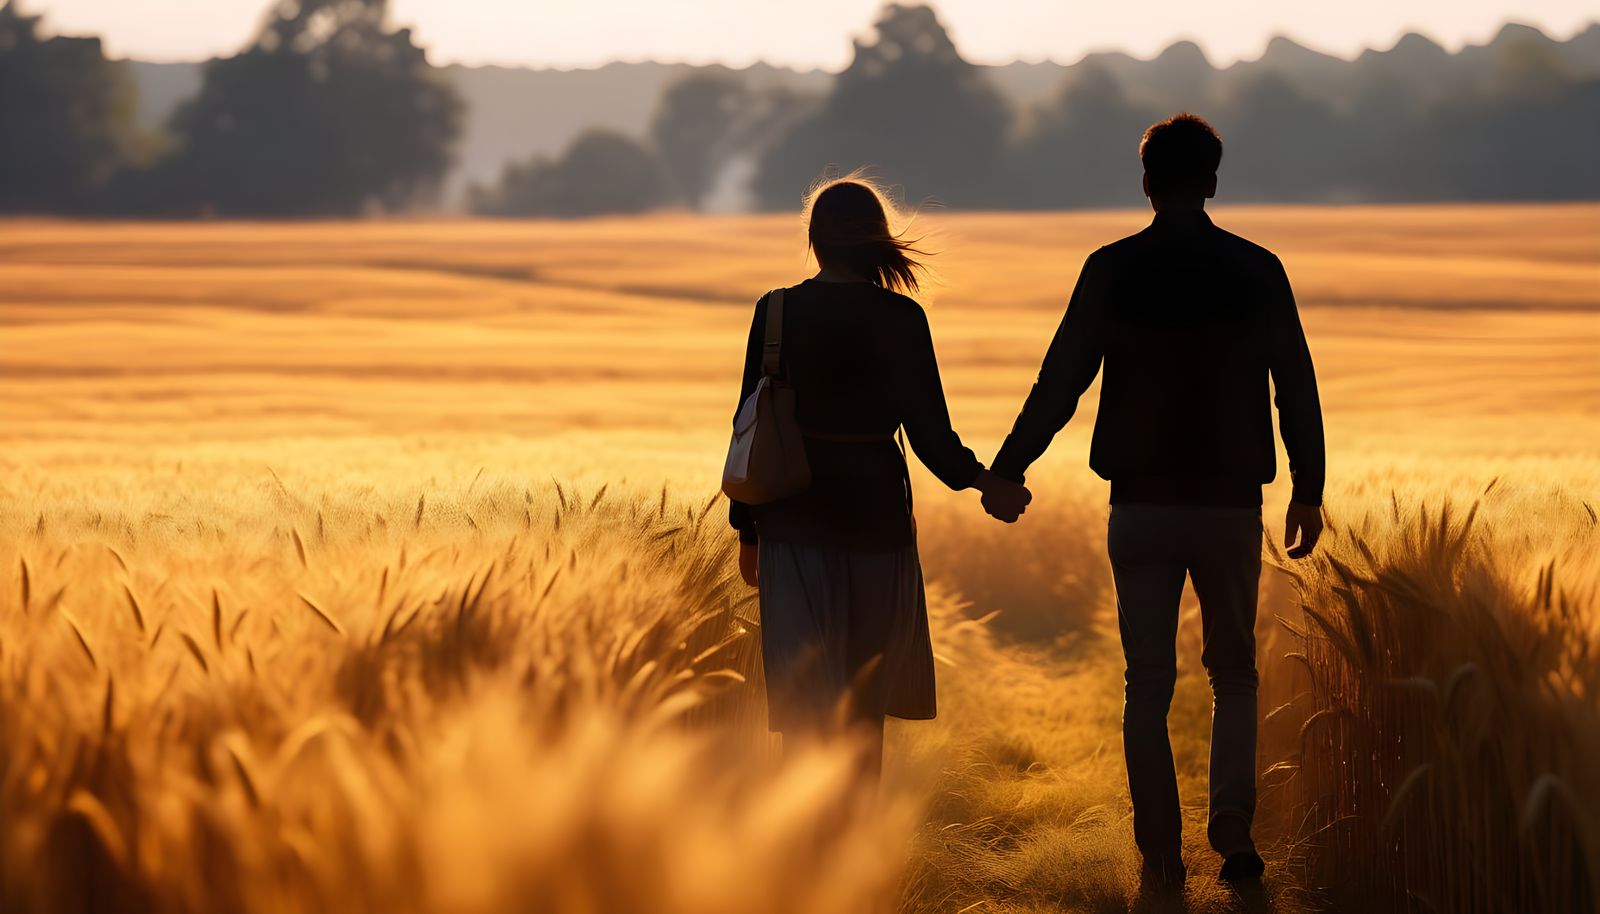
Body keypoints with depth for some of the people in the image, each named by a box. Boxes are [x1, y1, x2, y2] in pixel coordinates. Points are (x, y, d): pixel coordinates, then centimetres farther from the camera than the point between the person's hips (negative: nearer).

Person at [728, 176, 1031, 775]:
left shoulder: (776, 312, -1)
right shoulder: (901, 319, -6)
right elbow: (930, 435, -7)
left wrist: (747, 531, 10)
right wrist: (987, 483, 8)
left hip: (796, 520, 0)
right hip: (875, 513, 0)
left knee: (802, 707, 1)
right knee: (865, 705, 15)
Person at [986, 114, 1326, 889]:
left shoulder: (1111, 271, -4)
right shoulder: (1256, 271, -2)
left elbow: (1060, 379, -3)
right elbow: (1297, 388, 1)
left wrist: (1007, 469, 6)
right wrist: (1307, 492, 11)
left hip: (1142, 505, 0)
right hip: (1229, 504, 0)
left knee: (1149, 686, 7)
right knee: (1234, 674, 16)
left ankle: (1161, 855, 6)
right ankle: (1232, 829, 3)